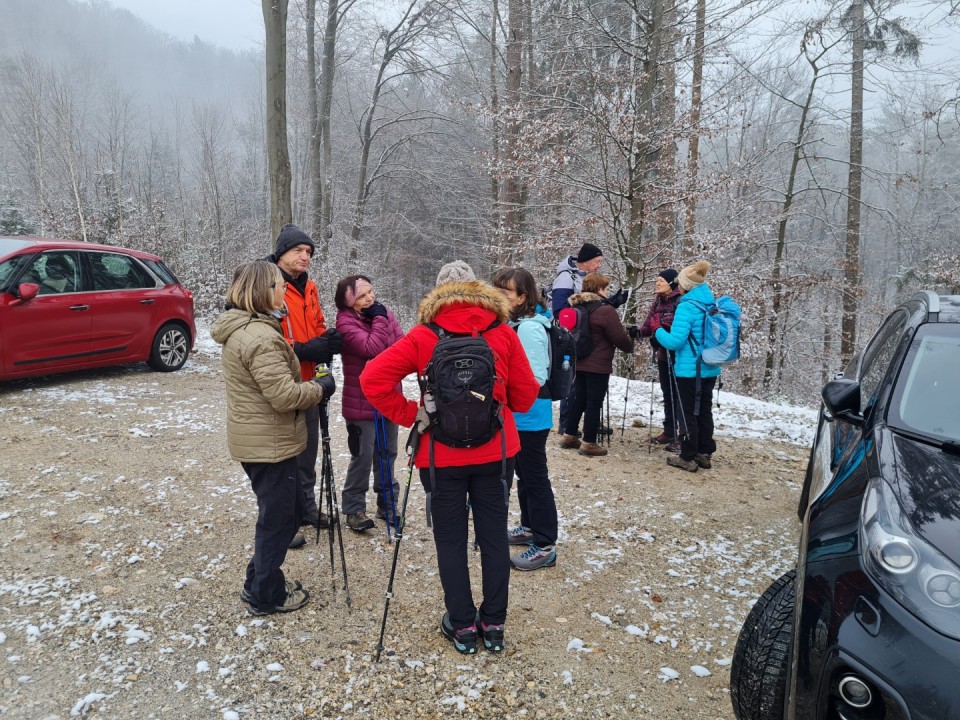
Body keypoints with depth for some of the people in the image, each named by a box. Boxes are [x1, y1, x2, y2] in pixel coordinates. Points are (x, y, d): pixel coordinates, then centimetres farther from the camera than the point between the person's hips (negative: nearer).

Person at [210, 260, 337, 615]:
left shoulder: (239, 329, 10)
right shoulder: (260, 337, -24)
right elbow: (284, 395, -26)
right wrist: (321, 388, -10)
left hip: (255, 438, 10)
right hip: (270, 443, -10)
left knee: (289, 510, 21)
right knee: (278, 517, 6)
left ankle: (259, 582, 34)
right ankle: (267, 595, 23)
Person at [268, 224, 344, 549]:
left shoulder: (309, 287, 11)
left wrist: (328, 340, -3)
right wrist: (303, 350, -26)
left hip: (308, 383, 8)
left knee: (308, 448, 20)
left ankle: (306, 507, 37)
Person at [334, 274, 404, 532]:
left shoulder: (384, 313, 4)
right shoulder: (346, 322, -14)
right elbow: (372, 349, -25)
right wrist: (379, 319, -17)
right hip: (361, 403, -6)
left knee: (387, 454, 16)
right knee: (362, 457, 2)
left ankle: (387, 503, 30)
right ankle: (354, 509, 18)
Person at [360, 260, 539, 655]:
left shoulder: (424, 336, -7)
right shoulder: (503, 333, -3)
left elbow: (373, 378, -13)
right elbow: (525, 393, 2)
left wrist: (410, 414, -5)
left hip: (442, 455, -1)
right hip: (495, 451, 2)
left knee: (451, 539, 11)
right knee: (494, 535, 13)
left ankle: (461, 625, 21)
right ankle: (493, 624, 23)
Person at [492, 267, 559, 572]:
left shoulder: (530, 329, -22)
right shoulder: (512, 324, 9)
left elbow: (535, 379, -26)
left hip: (530, 417, -10)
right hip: (517, 416, 10)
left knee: (535, 478, -1)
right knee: (524, 474, 21)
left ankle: (545, 546, 9)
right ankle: (529, 527, 37)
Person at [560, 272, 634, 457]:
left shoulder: (576, 307, 8)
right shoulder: (605, 310, -16)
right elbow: (619, 337, -12)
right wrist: (630, 345, 8)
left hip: (579, 363, 8)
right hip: (598, 365, -8)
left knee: (580, 399, 17)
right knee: (594, 403, 0)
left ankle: (569, 436, 23)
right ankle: (589, 443, 5)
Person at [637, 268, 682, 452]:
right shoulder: (657, 302, 9)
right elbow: (649, 326, 9)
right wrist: (638, 332, -10)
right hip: (663, 354, 8)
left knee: (679, 395, -2)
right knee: (667, 394, 16)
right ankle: (669, 432, 28)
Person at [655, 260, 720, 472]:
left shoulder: (687, 306, -17)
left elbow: (674, 341, -22)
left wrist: (659, 332, -3)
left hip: (689, 370, -7)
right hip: (710, 369, 7)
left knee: (688, 414, 2)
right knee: (704, 411, 15)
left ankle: (688, 458, 8)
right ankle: (704, 454, 23)